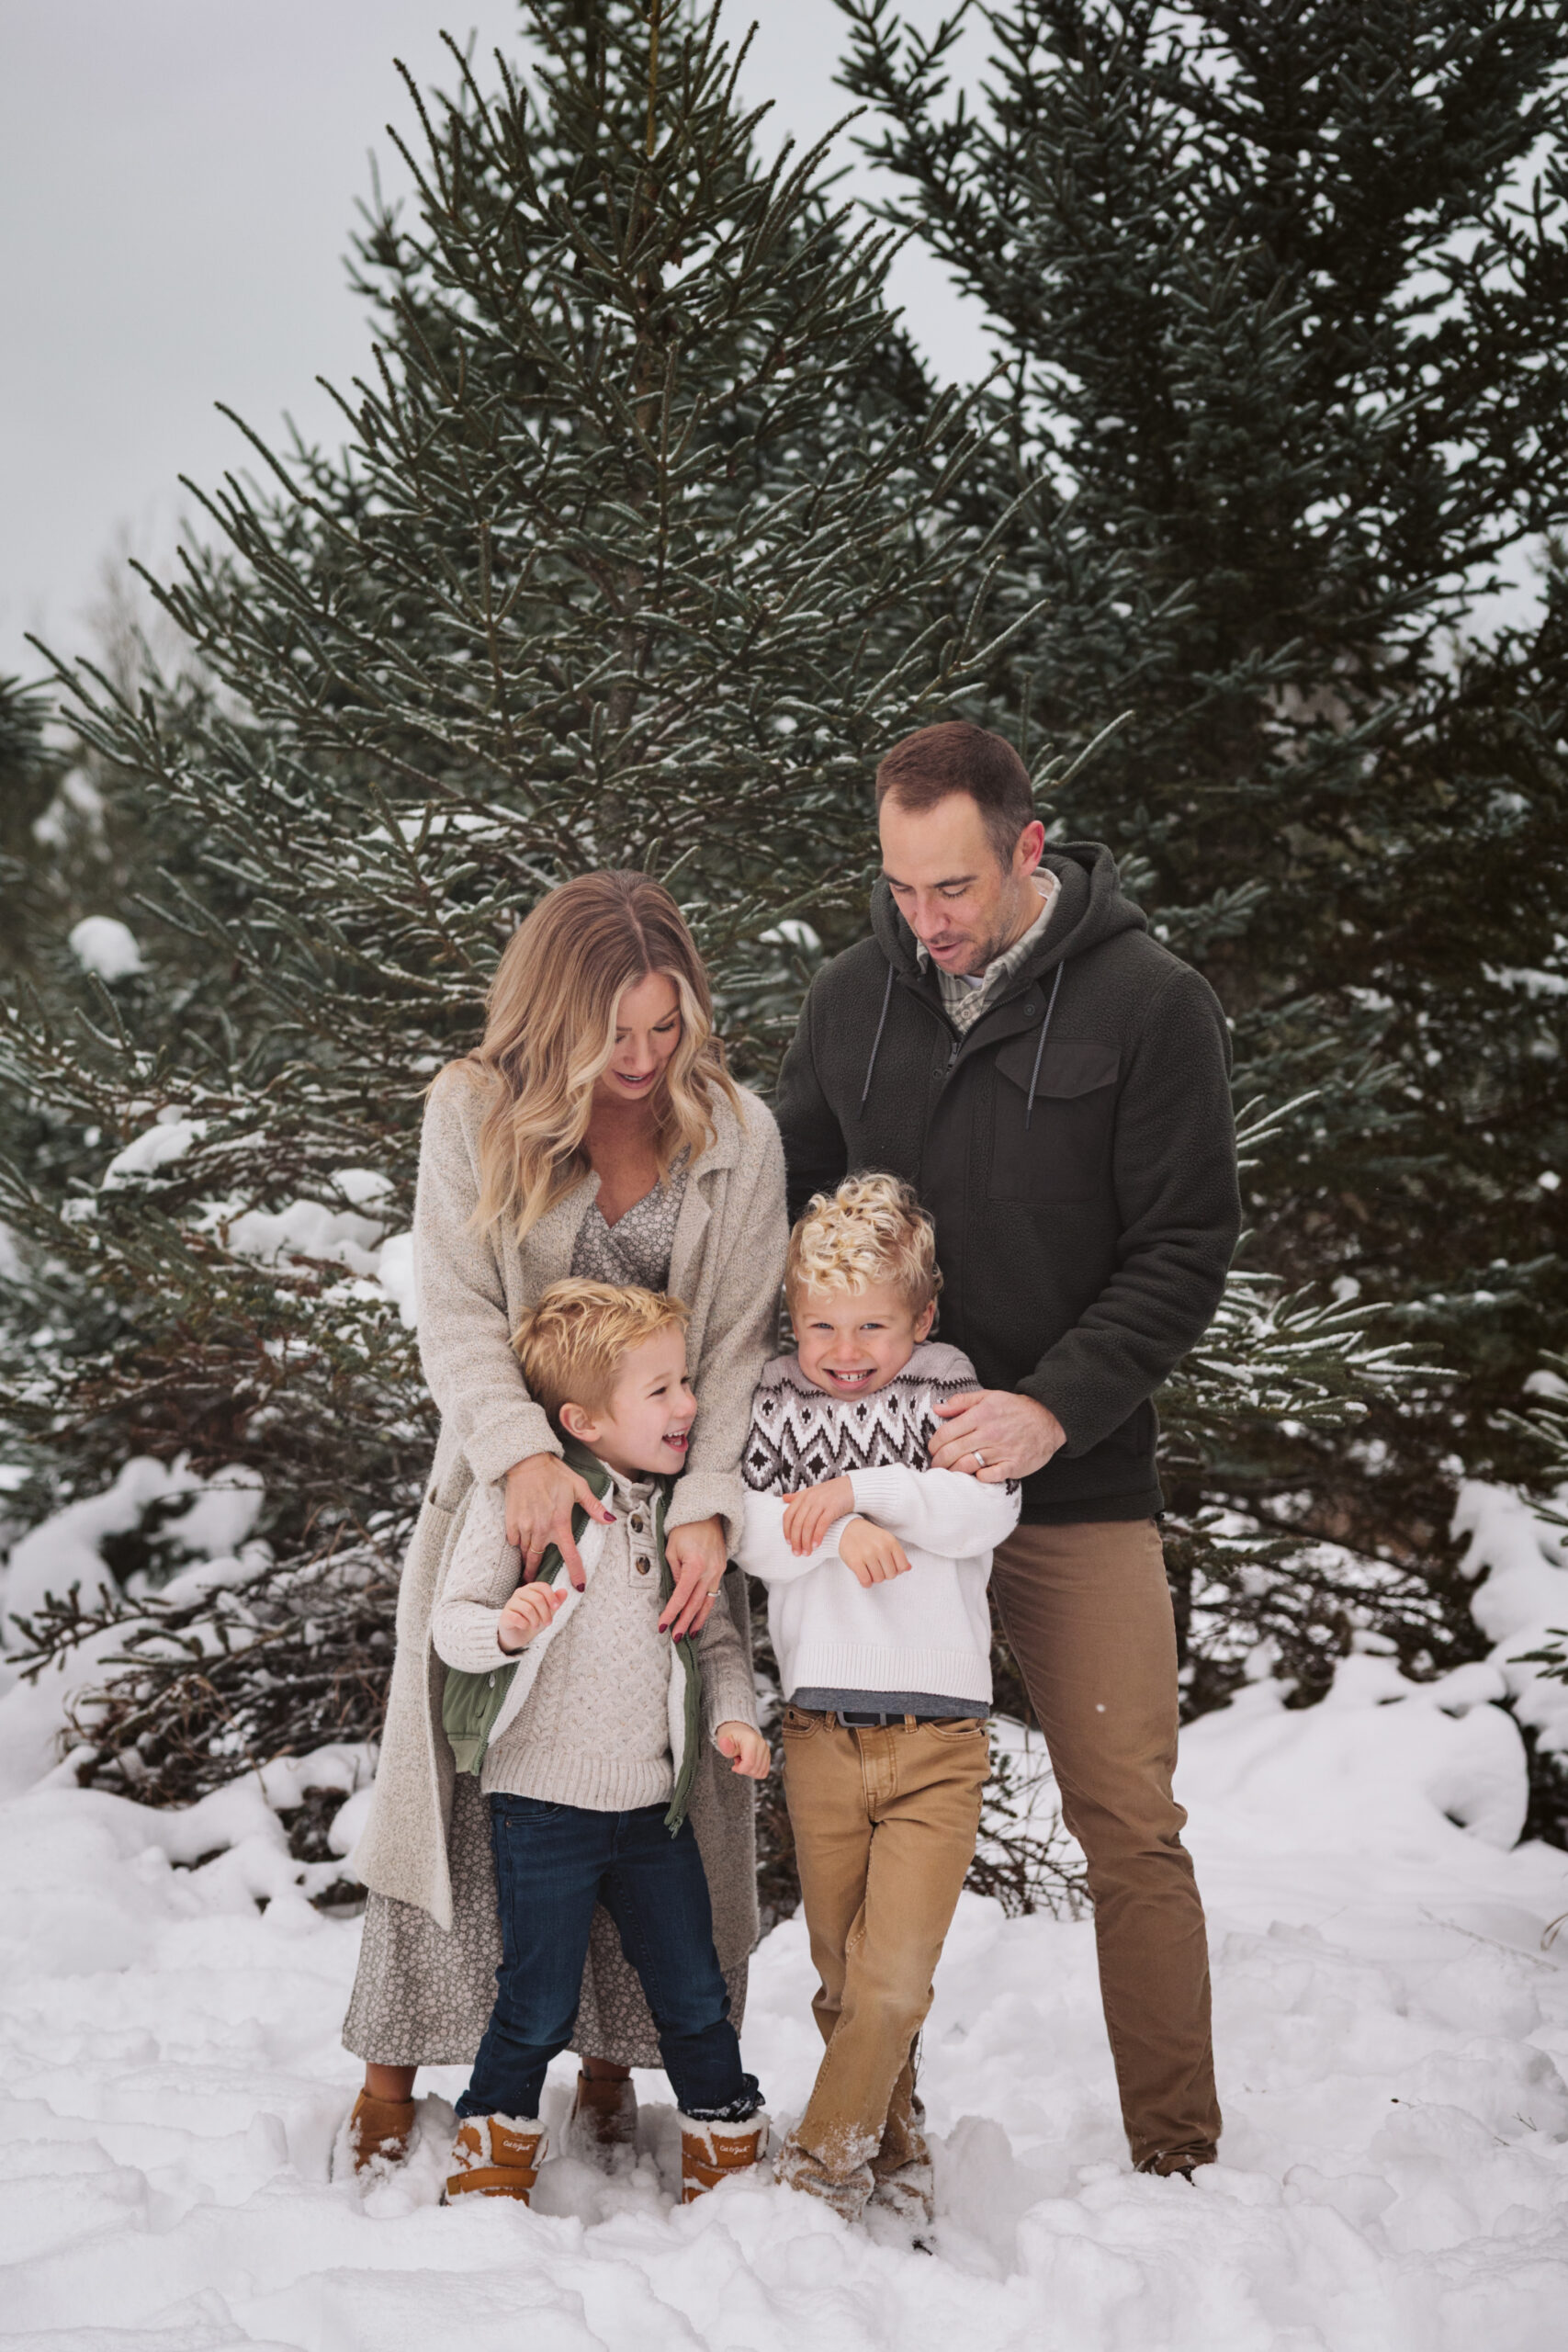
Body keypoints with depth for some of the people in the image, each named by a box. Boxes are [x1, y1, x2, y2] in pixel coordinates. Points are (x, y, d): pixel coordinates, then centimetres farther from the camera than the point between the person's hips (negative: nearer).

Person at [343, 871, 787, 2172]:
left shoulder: (739, 1132, -3)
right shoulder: (475, 1112, -5)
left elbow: (741, 1344, -5)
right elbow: (456, 1314, -10)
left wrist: (708, 1507, -18)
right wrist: (523, 1452, -26)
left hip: (671, 1509, 1)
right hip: (511, 1498, -1)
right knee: (466, 1781, 1)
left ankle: (612, 2062, 19)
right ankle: (394, 2070, 14)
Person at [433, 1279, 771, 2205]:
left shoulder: (682, 1506, 7)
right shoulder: (521, 1498, -9)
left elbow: (718, 1632, 15)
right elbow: (453, 1619, -9)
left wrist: (734, 1713, -3)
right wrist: (506, 1629, -30)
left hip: (654, 1803, 4)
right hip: (545, 1800, -4)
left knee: (697, 2001, 10)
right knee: (539, 2006, 2)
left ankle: (730, 2159, 27)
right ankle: (493, 2157, 23)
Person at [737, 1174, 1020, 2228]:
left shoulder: (950, 1397, 4)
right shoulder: (777, 1404, 7)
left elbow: (988, 1510, -11)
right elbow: (753, 1534, -4)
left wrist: (859, 1488, -14)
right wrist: (837, 1531, -20)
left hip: (939, 1736, -2)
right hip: (821, 1734, 2)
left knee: (893, 1983, -10)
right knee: (842, 1980, 10)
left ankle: (819, 2165, 5)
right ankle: (895, 2148, 29)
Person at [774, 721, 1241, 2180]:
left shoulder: (1152, 1005, -6)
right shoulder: (854, 997, 5)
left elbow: (1184, 1254, -7)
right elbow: (790, 1201, 15)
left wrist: (1053, 1407, -19)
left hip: (1078, 1485, -3)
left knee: (1131, 1828, -1)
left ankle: (1177, 2159, 9)